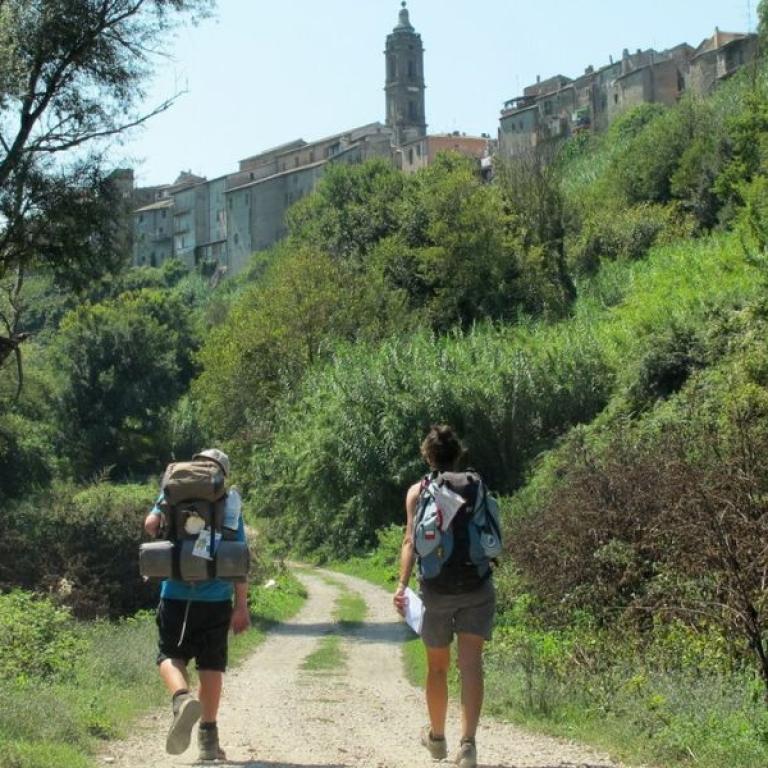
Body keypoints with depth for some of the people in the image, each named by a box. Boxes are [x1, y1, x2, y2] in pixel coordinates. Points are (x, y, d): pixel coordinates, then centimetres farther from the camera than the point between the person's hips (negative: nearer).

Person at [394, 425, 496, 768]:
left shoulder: (418, 491, 2)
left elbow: (412, 539, -10)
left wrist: (402, 583, -16)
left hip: (437, 588, 0)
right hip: (477, 585, 0)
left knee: (437, 666, 16)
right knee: (470, 664, -5)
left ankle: (437, 737, 33)